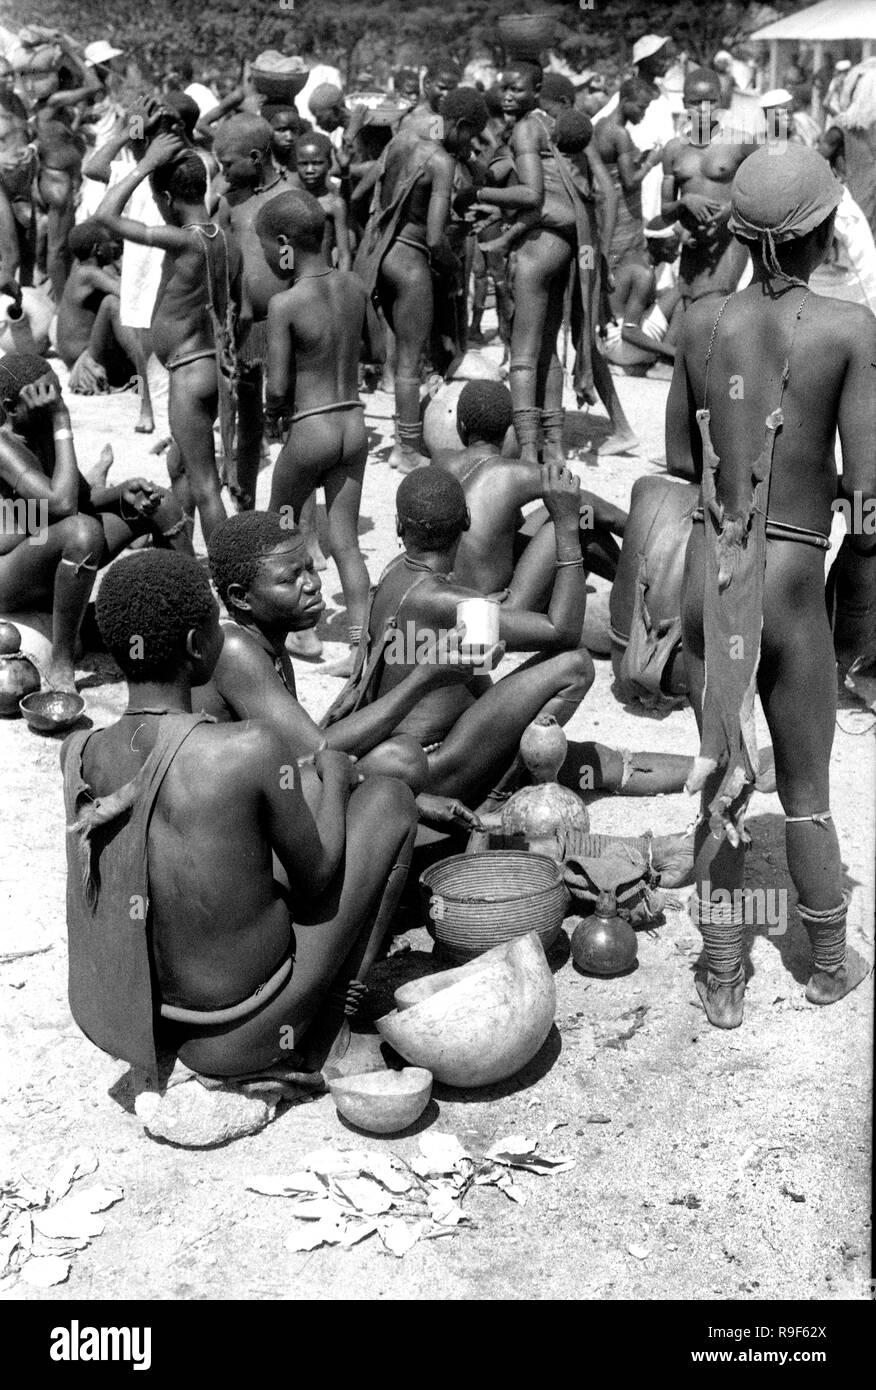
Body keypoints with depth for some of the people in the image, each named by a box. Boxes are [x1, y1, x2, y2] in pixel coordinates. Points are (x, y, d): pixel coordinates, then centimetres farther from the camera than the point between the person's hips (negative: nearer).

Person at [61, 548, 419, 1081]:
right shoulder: (252, 750, -27)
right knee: (390, 798, 5)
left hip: (142, 1021, 6)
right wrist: (334, 778, 6)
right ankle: (333, 1037, 11)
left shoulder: (79, 754, -10)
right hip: (247, 1037, -5)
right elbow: (316, 878, -11)